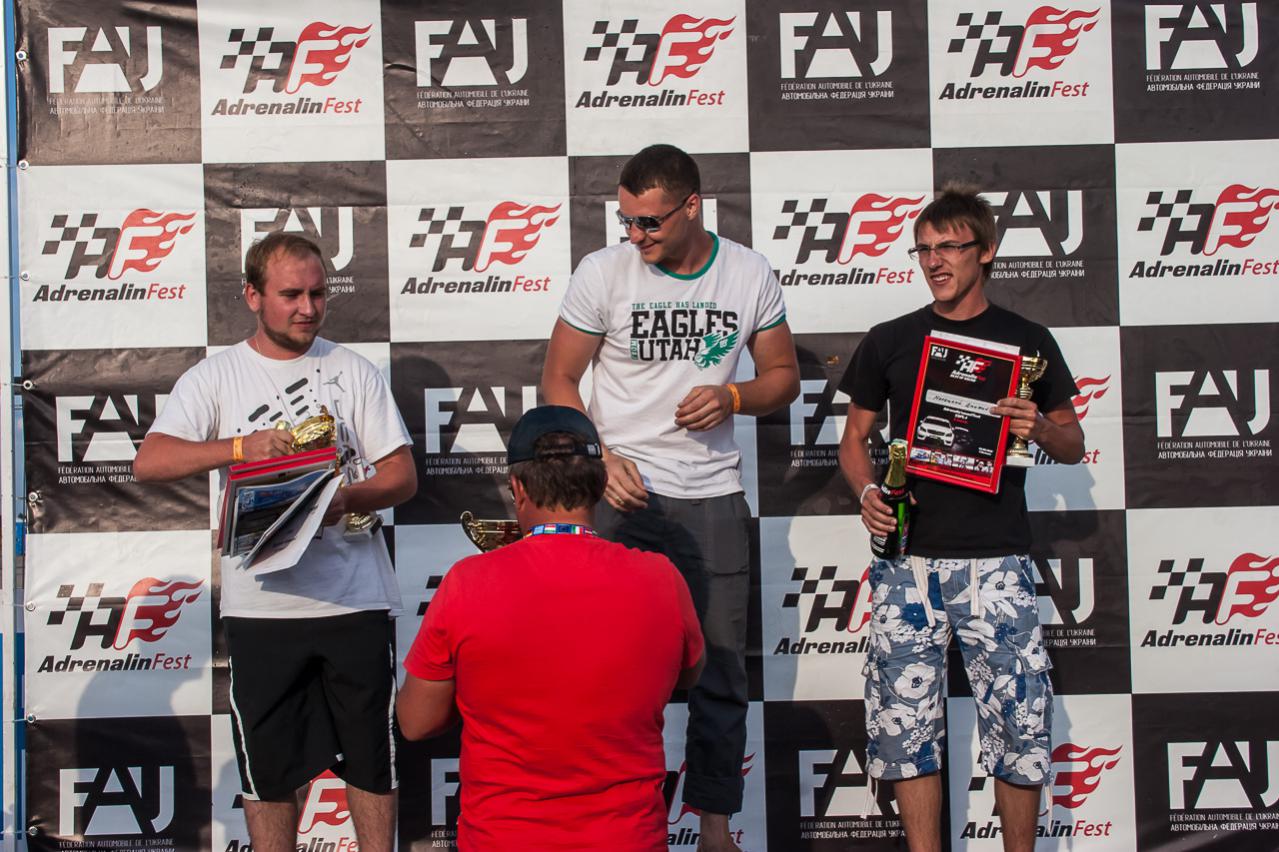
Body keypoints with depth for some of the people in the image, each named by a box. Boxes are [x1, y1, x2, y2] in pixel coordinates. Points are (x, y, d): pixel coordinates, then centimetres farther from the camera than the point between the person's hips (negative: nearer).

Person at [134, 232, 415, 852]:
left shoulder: (353, 371, 7)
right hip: (261, 604, 0)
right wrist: (240, 446, -24)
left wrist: (347, 498, -17)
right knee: (268, 761, 9)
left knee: (370, 755, 9)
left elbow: (403, 475, 4)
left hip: (355, 596, 1)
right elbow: (149, 463, -10)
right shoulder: (215, 377, 3)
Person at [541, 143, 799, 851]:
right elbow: (558, 380, 1)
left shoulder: (750, 275, 2)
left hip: (713, 498, 2)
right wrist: (600, 457, -14)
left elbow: (783, 378, 11)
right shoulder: (603, 271, -3)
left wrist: (730, 397, -11)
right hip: (621, 494, -1)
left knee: (722, 670, 6)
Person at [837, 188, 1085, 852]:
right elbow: (854, 437, 15)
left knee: (1019, 719, -2)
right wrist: (868, 491, -5)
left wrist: (1040, 429, -9)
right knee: (903, 719, 1)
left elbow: (1073, 444, 13)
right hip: (908, 556, 1)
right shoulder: (890, 342, 10)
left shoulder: (1027, 342, 8)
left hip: (995, 557, -1)